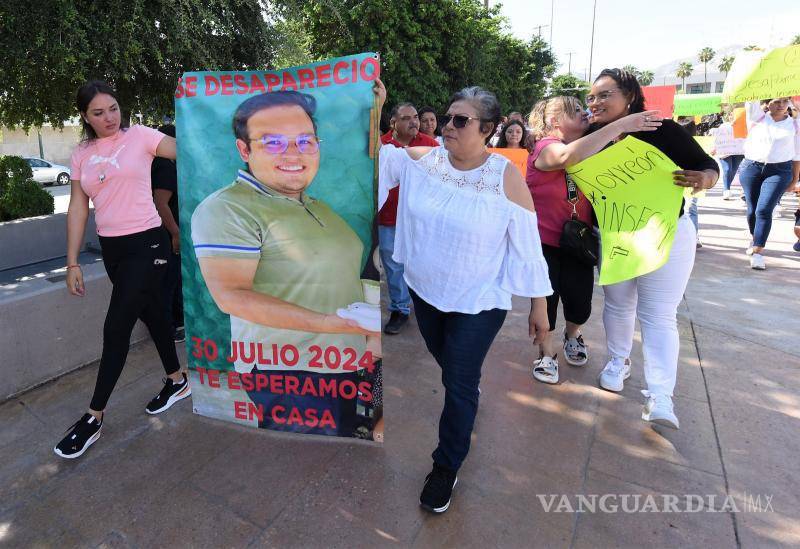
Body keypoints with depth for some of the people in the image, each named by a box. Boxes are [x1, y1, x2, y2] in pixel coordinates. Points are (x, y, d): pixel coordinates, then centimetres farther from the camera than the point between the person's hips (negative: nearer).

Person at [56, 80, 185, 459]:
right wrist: (72, 262, 6)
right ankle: (177, 381, 35)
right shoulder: (81, 154, 10)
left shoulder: (140, 136, -3)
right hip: (111, 249, 5)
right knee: (151, 313, 16)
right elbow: (78, 209, 9)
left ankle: (94, 417, 8)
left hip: (146, 244, -5)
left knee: (116, 327, -5)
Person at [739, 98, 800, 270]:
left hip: (779, 171, -1)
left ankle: (757, 252, -13)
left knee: (764, 210, -14)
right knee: (752, 209, 7)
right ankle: (754, 238, 34)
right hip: (751, 167, 1)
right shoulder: (757, 117, 6)